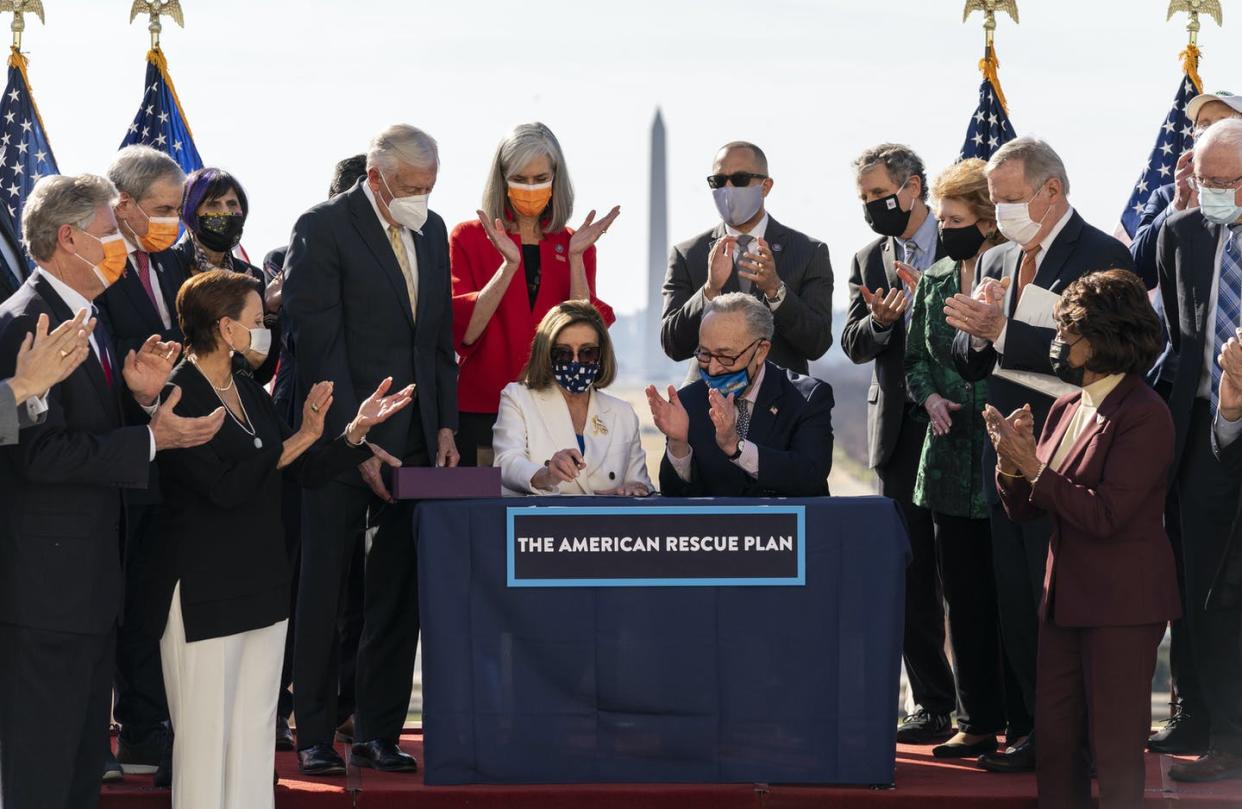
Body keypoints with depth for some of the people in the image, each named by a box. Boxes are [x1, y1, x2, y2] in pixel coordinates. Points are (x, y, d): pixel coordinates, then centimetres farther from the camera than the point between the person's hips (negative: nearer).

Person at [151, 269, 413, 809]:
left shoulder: (249, 391, 12)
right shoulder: (178, 395, -13)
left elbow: (309, 472, 14)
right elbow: (225, 486, -21)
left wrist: (358, 429, 2)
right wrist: (299, 439, -17)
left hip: (262, 583, 8)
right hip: (204, 592, -8)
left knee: (255, 731, 10)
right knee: (206, 735, -3)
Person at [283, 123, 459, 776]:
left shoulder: (432, 232, 13)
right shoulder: (323, 228, -8)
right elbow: (319, 344, -13)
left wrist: (444, 426, 7)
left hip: (414, 439, 6)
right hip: (341, 438, -6)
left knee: (400, 590, 5)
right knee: (324, 590, 0)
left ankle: (379, 732, 11)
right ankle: (314, 737, 5)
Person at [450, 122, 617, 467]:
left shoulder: (574, 245, 11)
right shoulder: (469, 238, 3)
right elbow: (463, 331, -8)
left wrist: (576, 257, -9)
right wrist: (508, 265, -17)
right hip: (482, 409, -2)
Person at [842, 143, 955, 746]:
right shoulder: (868, 261, 13)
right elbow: (853, 344, 4)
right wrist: (878, 321, -17)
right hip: (900, 430, 4)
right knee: (912, 571, 3)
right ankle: (932, 704, 8)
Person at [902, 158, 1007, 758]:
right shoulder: (932, 284, 11)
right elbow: (916, 359, 16)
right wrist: (930, 397, -1)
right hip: (951, 456, 6)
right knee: (963, 594, 8)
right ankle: (977, 723, 15)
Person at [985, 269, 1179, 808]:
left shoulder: (1144, 415, -15)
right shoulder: (1066, 410, 9)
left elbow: (1105, 514, -22)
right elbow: (1023, 510, 12)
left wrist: (1034, 466, -19)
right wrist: (1012, 464, -8)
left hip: (1122, 603, -8)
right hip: (1066, 597, 8)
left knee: (1114, 748, 0)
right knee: (1055, 738, 10)